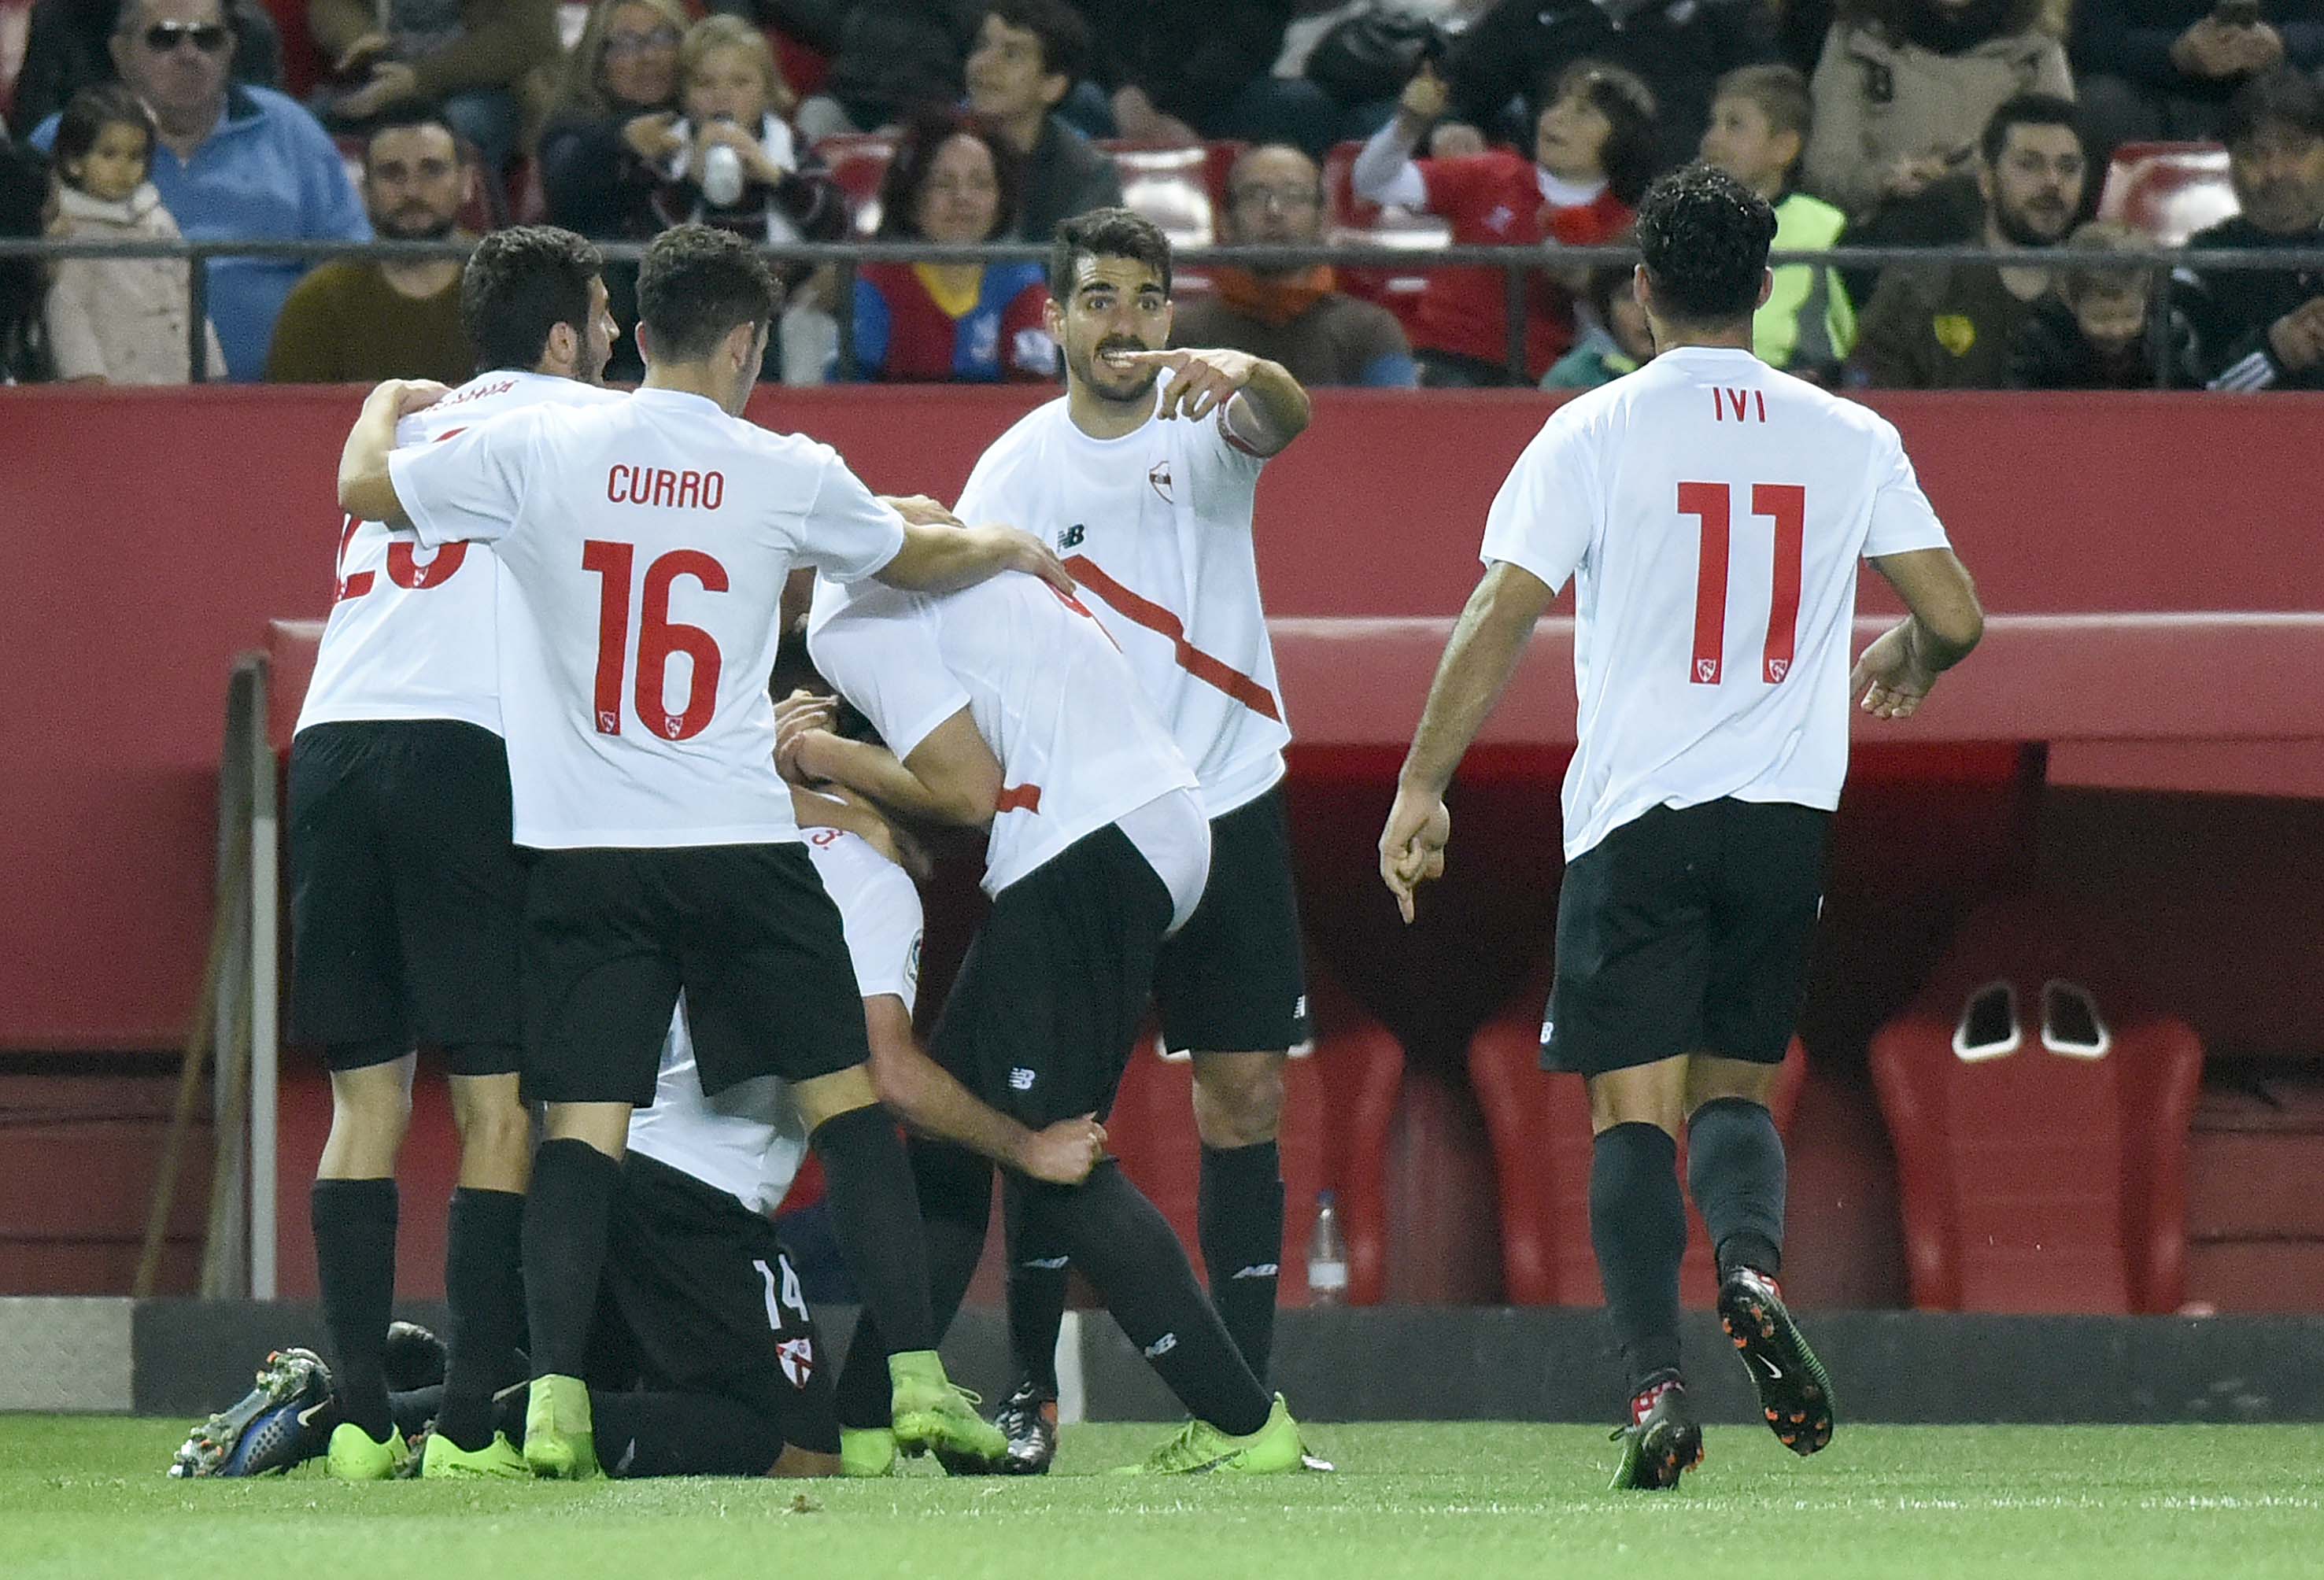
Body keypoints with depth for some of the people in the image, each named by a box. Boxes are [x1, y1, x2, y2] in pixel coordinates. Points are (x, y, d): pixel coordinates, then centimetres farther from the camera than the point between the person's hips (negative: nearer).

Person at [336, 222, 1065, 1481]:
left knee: (581, 1129, 0)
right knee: (846, 1100, 8)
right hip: (741, 844, -1)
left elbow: (362, 489, 9)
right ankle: (919, 1381, 5)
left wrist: (390, 404, 32)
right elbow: (920, 561, 19)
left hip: (584, 849, 1)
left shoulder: (536, 449, -2)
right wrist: (1013, 549, 42)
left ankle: (553, 1399, -13)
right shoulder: (788, 477, 0)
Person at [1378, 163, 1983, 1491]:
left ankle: (1657, 1377, -16)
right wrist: (1902, 666, 29)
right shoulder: (1850, 438, 4)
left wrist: (1422, 788, -1)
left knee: (1635, 1107, 1)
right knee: (1736, 1085, 15)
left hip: (1637, 814, -2)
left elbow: (1499, 622, -7)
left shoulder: (1592, 435, -3)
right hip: (1787, 814, 2)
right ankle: (1751, 1262, -17)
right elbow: (1956, 619, 5)